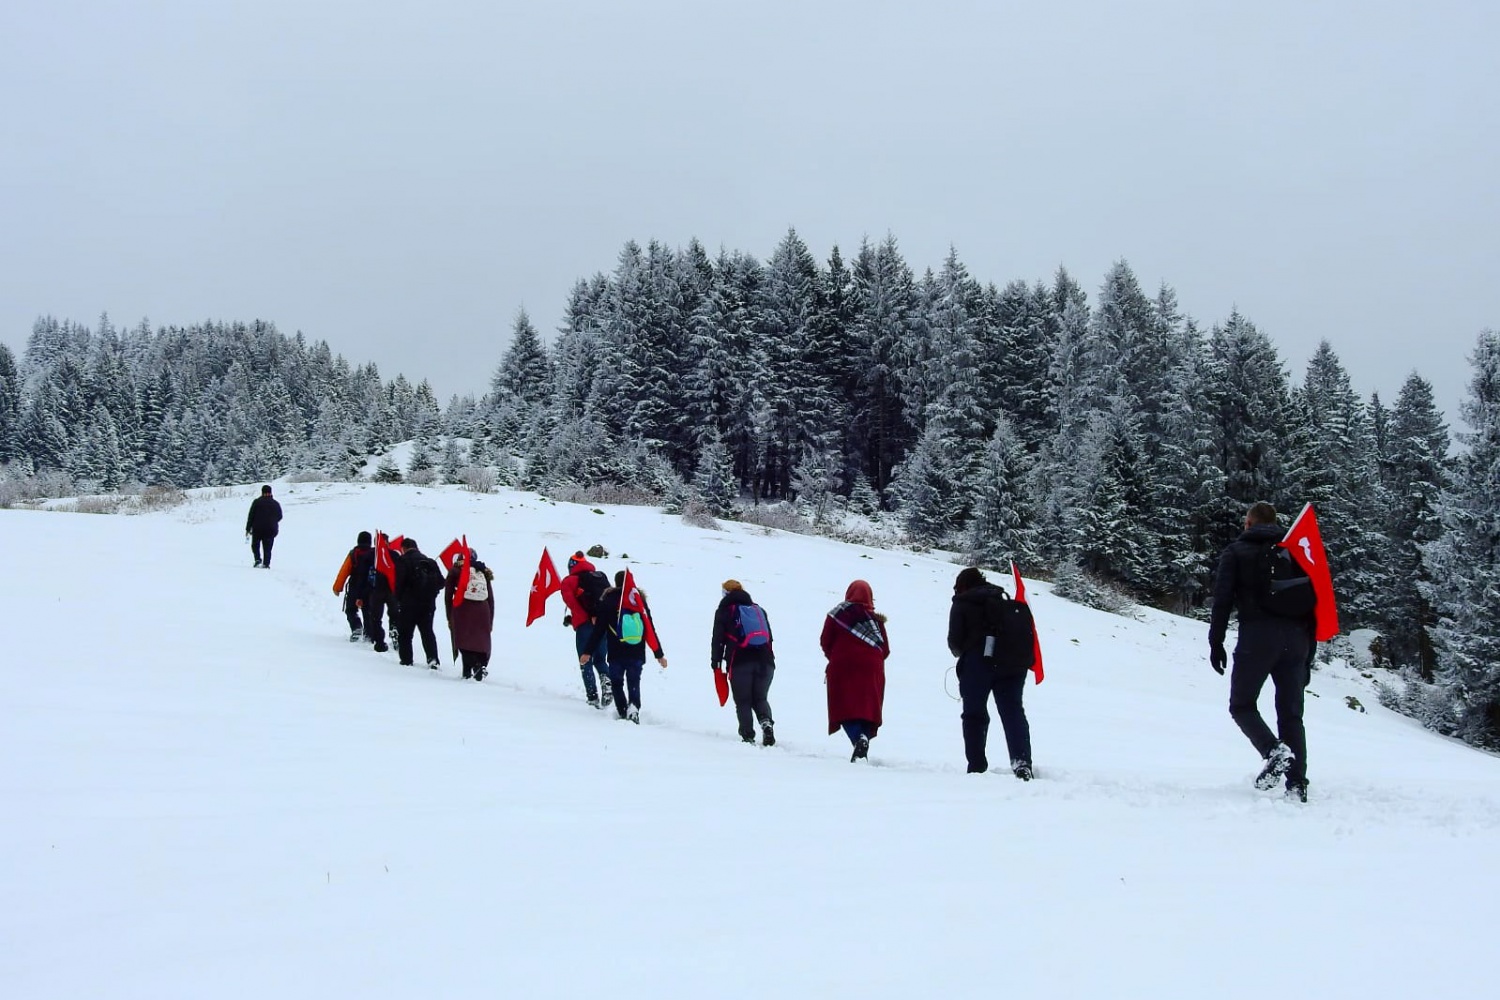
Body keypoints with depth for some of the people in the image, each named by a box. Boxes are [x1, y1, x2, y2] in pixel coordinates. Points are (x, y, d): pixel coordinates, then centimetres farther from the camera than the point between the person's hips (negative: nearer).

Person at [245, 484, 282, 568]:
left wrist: (248, 529, 2)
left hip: (257, 529, -2)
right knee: (267, 548, 5)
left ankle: (258, 559, -8)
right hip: (271, 530, 2)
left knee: (255, 545, 13)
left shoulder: (257, 502, -1)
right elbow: (280, 517, 13)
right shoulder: (276, 504, 5)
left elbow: (251, 516, -2)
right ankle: (266, 564, -3)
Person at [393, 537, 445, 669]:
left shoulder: (403, 561, -7)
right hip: (429, 603, 5)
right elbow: (441, 582, 8)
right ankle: (433, 658, -2)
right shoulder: (430, 561, 9)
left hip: (409, 604, -4)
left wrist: (398, 599, -3)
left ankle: (406, 660, 5)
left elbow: (399, 583, -14)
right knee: (427, 631, 12)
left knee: (404, 633, 7)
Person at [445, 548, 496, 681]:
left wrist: (450, 618, 11)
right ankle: (482, 665, -13)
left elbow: (448, 596, 7)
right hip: (482, 610, 2)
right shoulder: (484, 572, 18)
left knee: (465, 641, 0)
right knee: (482, 641, 8)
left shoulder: (455, 571, 12)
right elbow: (491, 599, 15)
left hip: (463, 610, -2)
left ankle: (468, 670, -17)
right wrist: (490, 621, 18)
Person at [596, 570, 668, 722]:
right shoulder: (640, 601, 2)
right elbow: (650, 629, 3)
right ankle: (634, 706, -16)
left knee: (617, 683, 14)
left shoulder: (609, 600, -3)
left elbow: (599, 629, -3)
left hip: (616, 654, -1)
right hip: (637, 654, 2)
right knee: (634, 682, 10)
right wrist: (659, 654, 9)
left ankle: (622, 712, 3)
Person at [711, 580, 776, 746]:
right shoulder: (759, 609, 22)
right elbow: (770, 637, 22)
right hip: (765, 662, 4)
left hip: (740, 663, -4)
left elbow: (717, 639, 4)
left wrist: (716, 662, 9)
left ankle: (748, 735, -5)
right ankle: (766, 722, -14)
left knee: (743, 701, 5)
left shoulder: (724, 611, 10)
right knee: (760, 698, 13)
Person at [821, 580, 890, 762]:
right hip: (871, 670, 2)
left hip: (843, 667, -2)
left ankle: (858, 738, -27)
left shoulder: (837, 614, 0)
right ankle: (865, 736, -5)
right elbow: (885, 650, 5)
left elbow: (826, 642, 3)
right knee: (867, 708, 9)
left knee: (846, 708, -3)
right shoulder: (876, 619, 4)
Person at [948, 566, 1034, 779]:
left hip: (977, 663, -3)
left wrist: (960, 652, 18)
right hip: (1012, 663, 3)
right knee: (1013, 711, 4)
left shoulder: (961, 604, 3)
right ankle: (1021, 760, -14)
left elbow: (954, 640, -2)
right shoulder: (1004, 599, 17)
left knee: (974, 714, 7)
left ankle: (977, 766, 4)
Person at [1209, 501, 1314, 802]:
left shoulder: (1236, 551, 8)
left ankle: (1274, 751, -19)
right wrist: (1308, 655, 20)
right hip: (1296, 641, 4)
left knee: (1242, 705, 6)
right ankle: (1297, 783, -2)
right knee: (1291, 713, 7)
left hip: (1256, 639, -4)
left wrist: (1216, 643, 2)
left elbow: (1223, 599, -2)